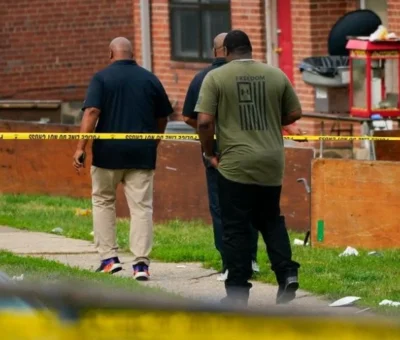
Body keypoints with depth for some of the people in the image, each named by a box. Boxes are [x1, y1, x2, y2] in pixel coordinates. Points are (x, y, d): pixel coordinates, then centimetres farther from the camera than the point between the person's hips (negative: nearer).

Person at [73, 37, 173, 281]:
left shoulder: (102, 78, -3)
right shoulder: (150, 79, 6)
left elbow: (91, 112, -14)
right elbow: (163, 118, 13)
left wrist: (81, 147, -14)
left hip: (109, 151, -2)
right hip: (142, 152, 2)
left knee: (103, 201, 15)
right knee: (141, 206, 2)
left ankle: (109, 257, 11)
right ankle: (141, 262, -5)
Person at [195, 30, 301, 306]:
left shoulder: (216, 77, -5)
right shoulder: (277, 75, 6)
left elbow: (204, 121, -10)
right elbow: (295, 113, 11)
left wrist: (209, 152, 3)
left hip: (235, 164, -3)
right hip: (272, 162, 3)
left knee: (236, 229, 2)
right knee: (271, 219, 19)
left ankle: (238, 292, 3)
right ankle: (287, 271, 1)